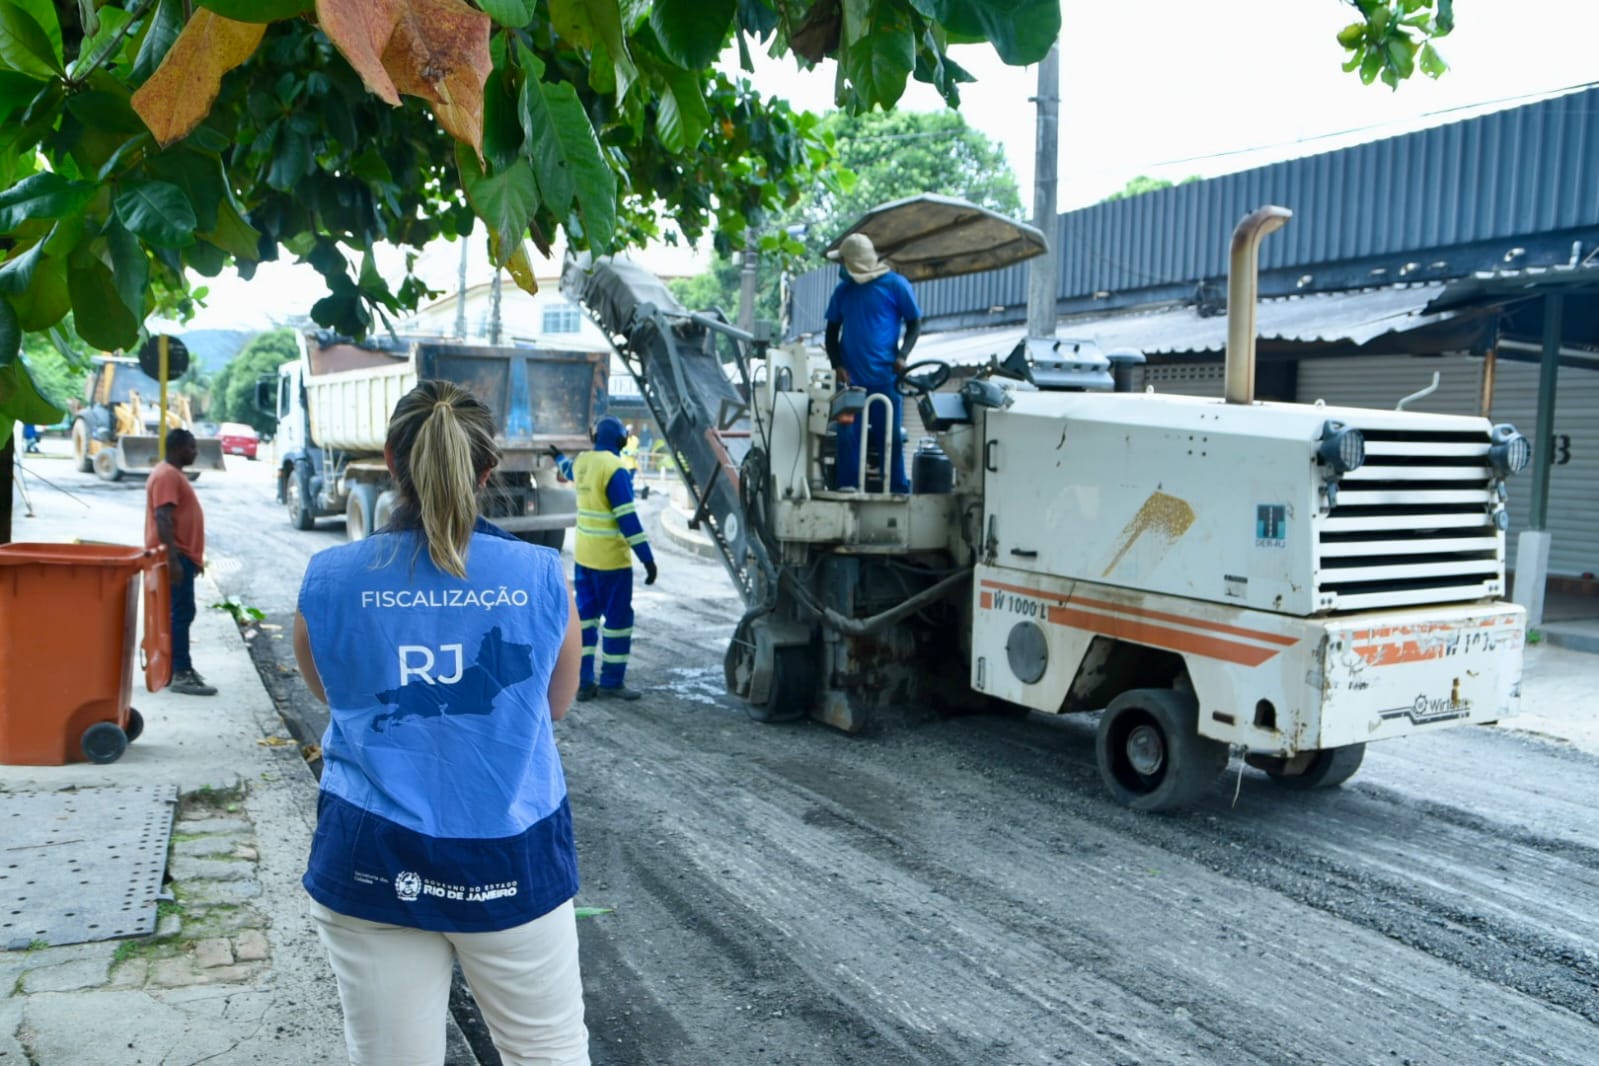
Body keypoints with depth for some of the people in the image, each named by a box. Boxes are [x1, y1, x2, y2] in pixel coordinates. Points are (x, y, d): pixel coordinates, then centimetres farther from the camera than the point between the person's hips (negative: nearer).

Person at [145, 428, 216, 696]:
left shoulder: (175, 474, 18)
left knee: (180, 613, 14)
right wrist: (173, 559, -28)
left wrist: (192, 558, 24)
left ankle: (179, 665, 21)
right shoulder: (167, 475, -14)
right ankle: (181, 674, -9)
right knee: (181, 613, -10)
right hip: (176, 556, -11)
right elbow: (163, 518, -23)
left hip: (183, 555, 11)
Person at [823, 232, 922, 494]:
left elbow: (915, 324, 4)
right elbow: (832, 331, 15)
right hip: (851, 377, 3)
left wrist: (902, 356, -12)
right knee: (848, 434, -2)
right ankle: (848, 487, 3)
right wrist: (837, 365, -1)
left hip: (885, 377, -3)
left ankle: (898, 489, 10)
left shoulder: (895, 285, -1)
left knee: (890, 436, 2)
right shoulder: (843, 290, 10)